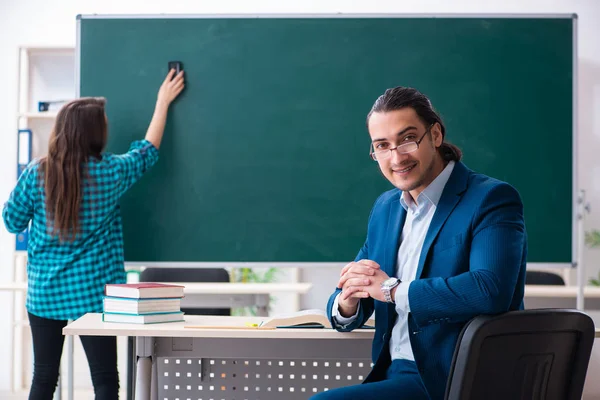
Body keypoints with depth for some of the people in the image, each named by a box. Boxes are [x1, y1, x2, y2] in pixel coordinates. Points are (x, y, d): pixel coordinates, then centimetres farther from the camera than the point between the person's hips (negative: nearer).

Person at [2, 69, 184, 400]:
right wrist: (163, 102, 23)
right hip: (93, 295, -2)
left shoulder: (36, 173, -5)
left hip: (44, 294, 3)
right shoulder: (110, 173, -7)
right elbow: (147, 152, 11)